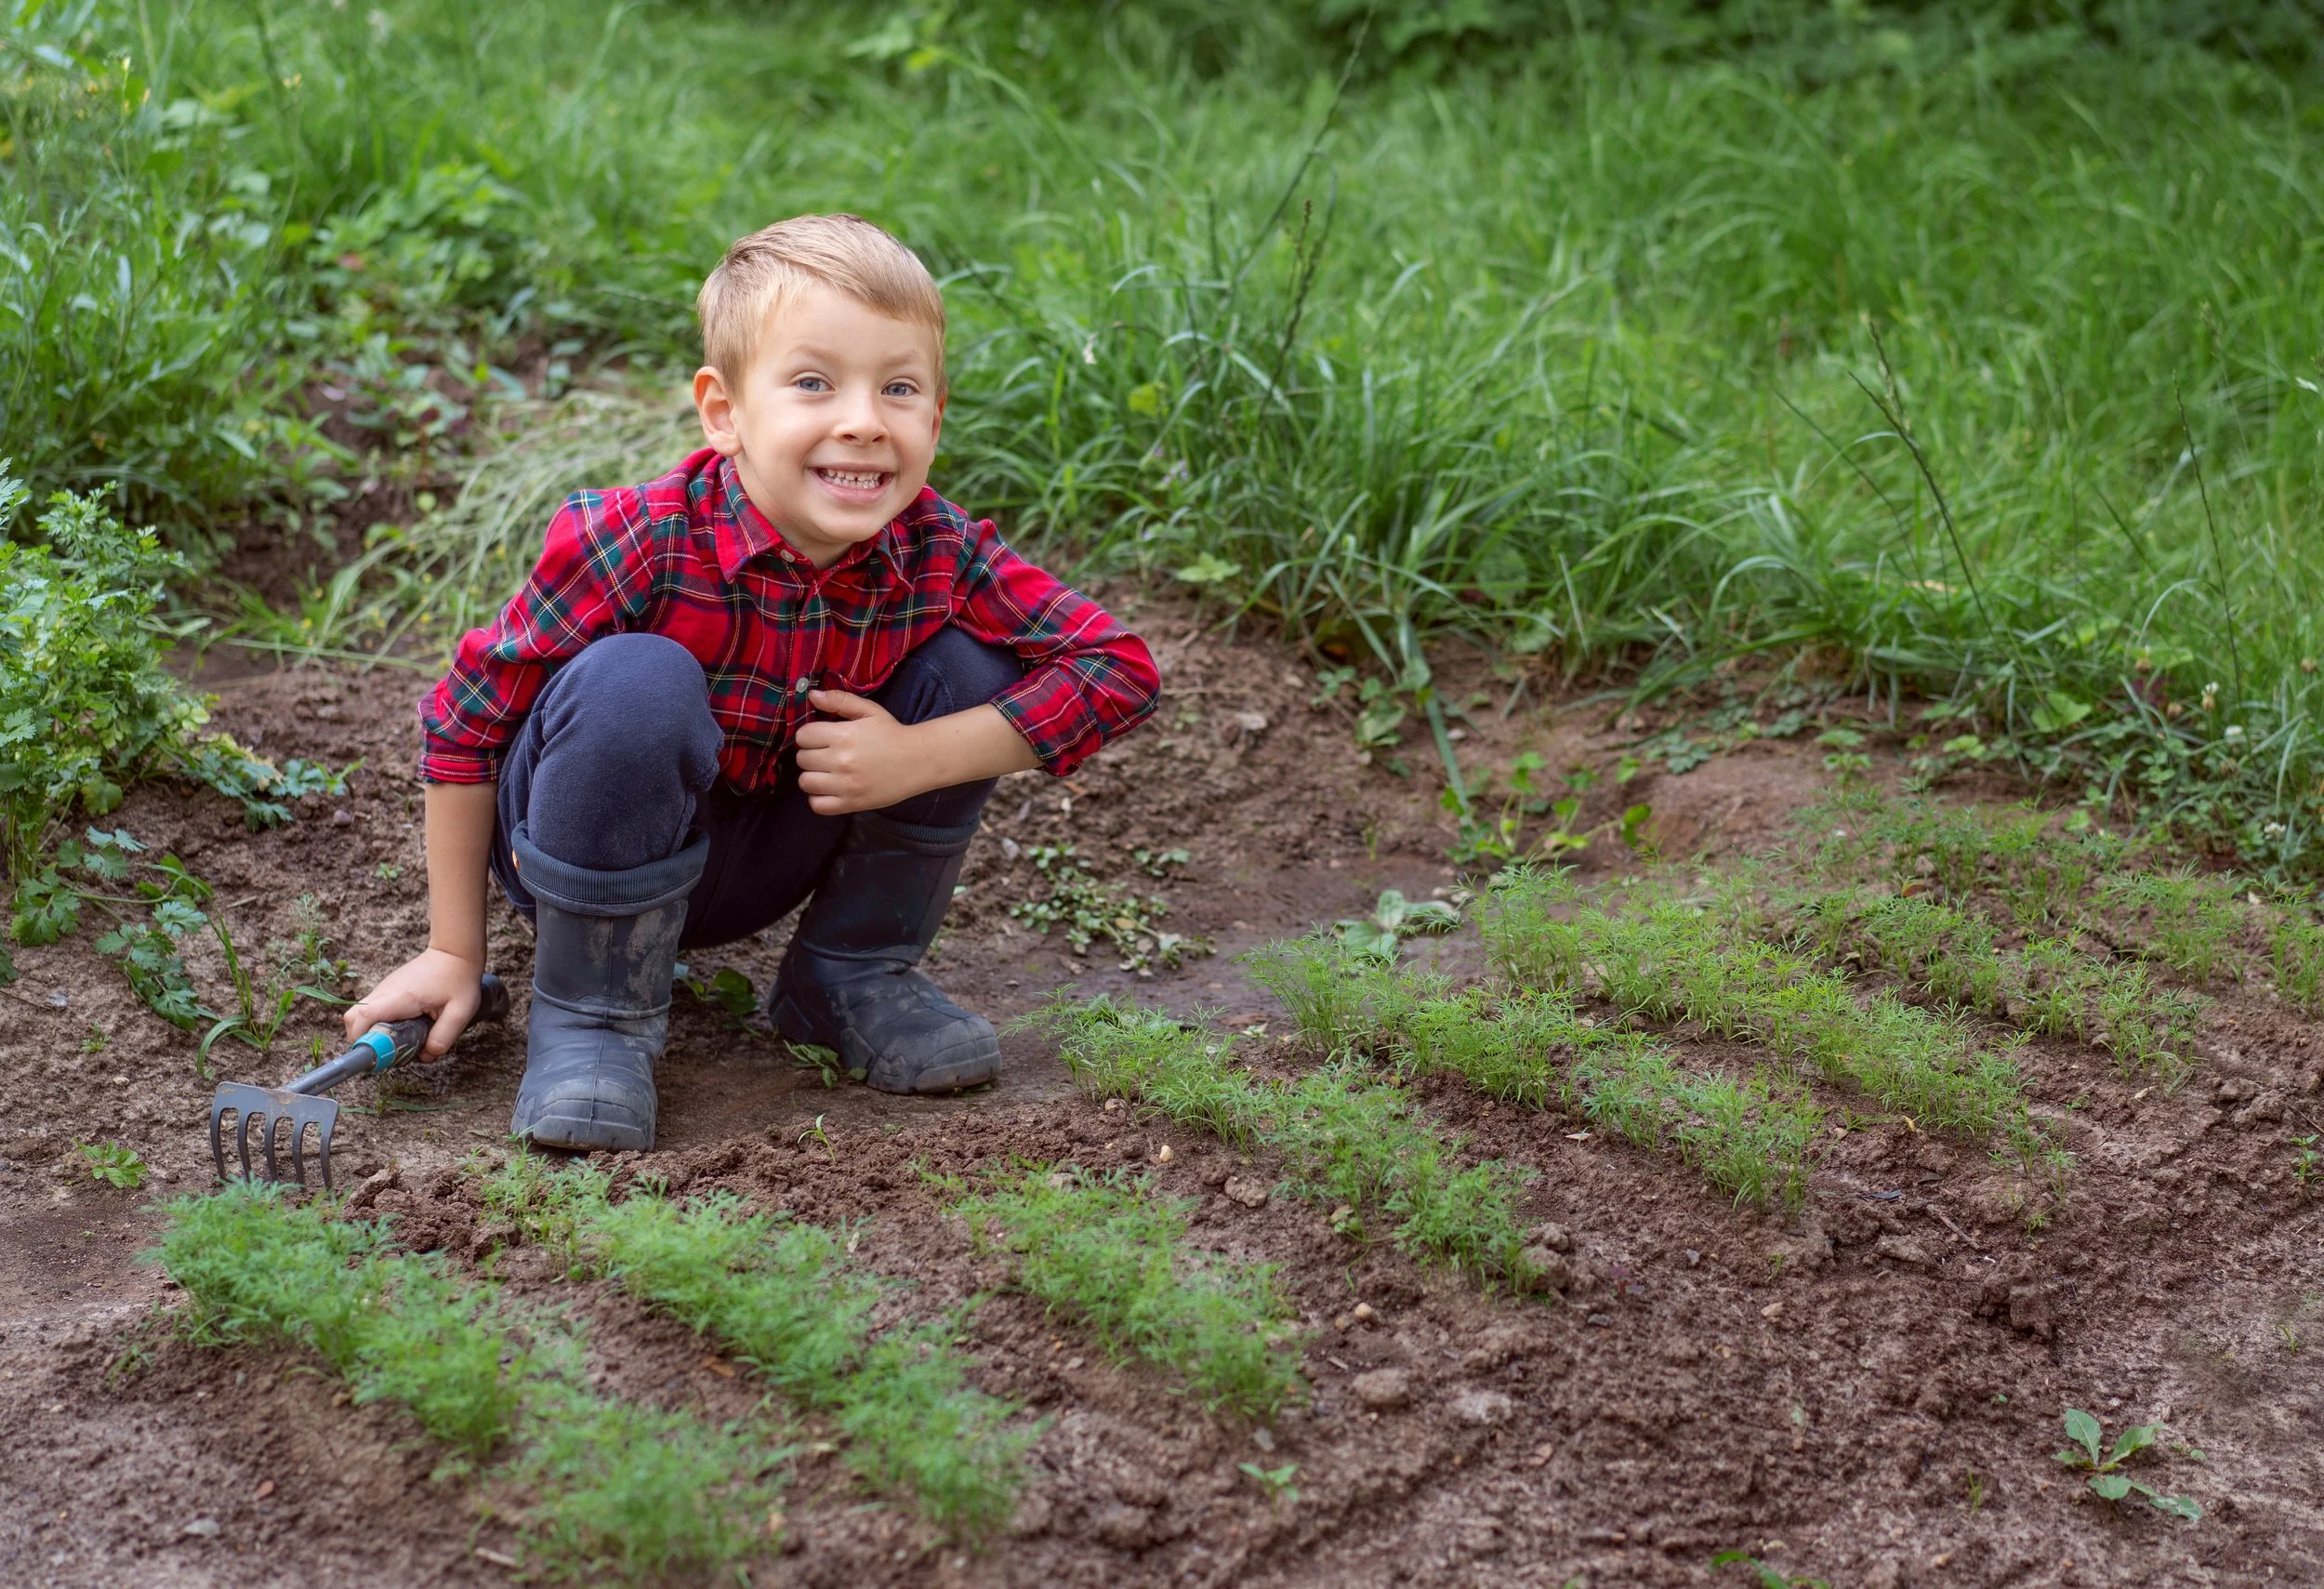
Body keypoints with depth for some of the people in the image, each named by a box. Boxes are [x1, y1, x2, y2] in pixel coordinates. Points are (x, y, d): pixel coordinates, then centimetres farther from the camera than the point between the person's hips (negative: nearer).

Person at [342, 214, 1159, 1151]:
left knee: (967, 667, -13)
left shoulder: (940, 559, -19)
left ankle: (853, 972, 7)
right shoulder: (636, 544, -28)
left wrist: (917, 761, -26)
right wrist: (455, 953, -11)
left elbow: (1122, 669, -15)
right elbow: (467, 719, -18)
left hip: (763, 863, 4)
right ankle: (591, 1015, -14)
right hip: (594, 853, -4)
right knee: (635, 684, -35)